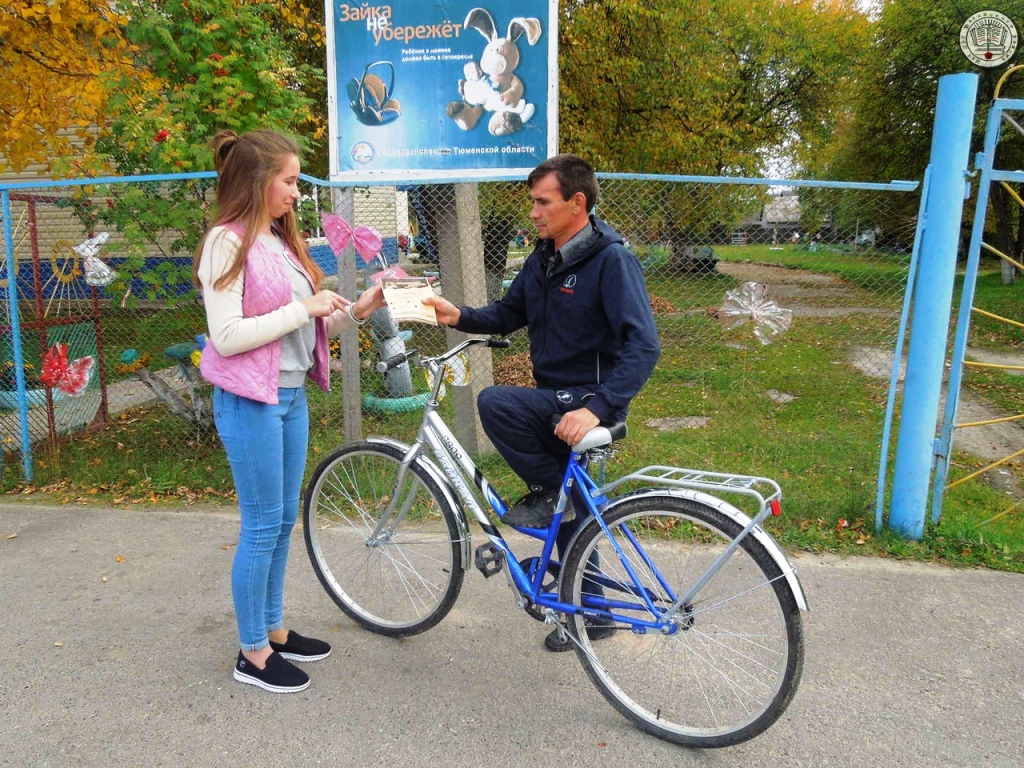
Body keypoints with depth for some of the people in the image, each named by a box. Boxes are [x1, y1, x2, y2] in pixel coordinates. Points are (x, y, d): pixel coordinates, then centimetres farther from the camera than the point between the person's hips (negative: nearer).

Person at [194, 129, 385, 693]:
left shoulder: (279, 240, 13)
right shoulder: (228, 242, -12)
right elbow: (227, 336, -20)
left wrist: (356, 310, -1)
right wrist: (305, 308, -17)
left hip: (291, 396, 8)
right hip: (250, 401, -8)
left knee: (283, 520, 16)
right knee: (263, 525, 0)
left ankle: (274, 629, 32)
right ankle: (252, 654, 17)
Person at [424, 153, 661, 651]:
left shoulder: (612, 260, -17)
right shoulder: (543, 258, 8)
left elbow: (643, 346, -25)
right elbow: (508, 314, 14)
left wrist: (597, 409, -35)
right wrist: (459, 316, -5)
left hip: (588, 405, -8)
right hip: (556, 403, 8)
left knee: (494, 402, -27)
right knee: (568, 515, 17)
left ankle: (547, 489, -4)